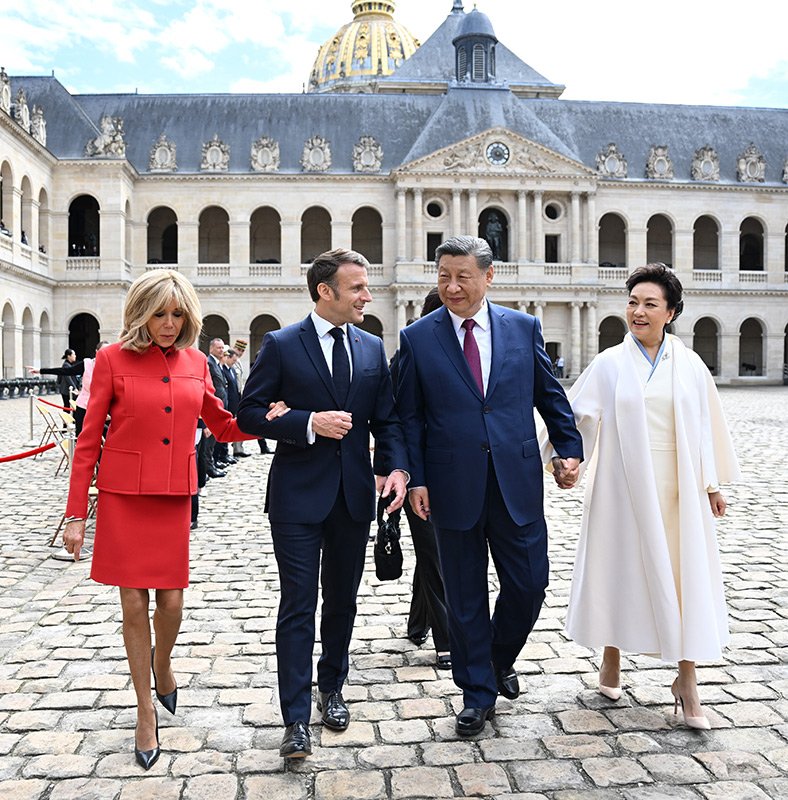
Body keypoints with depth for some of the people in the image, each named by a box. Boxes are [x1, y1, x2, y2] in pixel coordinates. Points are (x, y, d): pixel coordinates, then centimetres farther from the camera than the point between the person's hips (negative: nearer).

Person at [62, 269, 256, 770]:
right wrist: (76, 514, -4)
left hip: (175, 498, 2)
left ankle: (163, 667, 38)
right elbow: (89, 440, -2)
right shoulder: (113, 359, -4)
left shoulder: (196, 363, 6)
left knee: (171, 602, 4)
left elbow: (223, 426, 16)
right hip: (124, 498, -2)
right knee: (134, 605, 4)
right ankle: (146, 713, 23)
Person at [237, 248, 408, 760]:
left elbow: (386, 419, 8)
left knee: (342, 602, 17)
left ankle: (332, 690, 37)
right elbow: (250, 414, -6)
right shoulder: (281, 345, -5)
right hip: (299, 495, -4)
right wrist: (309, 423, -20)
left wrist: (396, 467, -9)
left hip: (354, 496, 4)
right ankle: (297, 720, 8)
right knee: (299, 606, -1)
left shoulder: (372, 348, 7)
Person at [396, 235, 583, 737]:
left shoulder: (524, 328, 4)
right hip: (454, 485, -1)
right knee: (465, 596, 9)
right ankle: (478, 692, 27)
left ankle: (501, 657, 38)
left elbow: (550, 395, 11)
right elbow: (410, 416, 1)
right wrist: (416, 479, -4)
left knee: (529, 584, 7)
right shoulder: (417, 338, 0)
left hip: (518, 481, 1)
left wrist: (570, 447, 5)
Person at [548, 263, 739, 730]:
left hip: (678, 489, 1)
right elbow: (575, 413, -3)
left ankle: (687, 679, 13)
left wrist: (712, 483, 10)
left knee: (686, 576, 1)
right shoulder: (609, 365, 0)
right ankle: (612, 660, 29)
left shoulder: (690, 365, 5)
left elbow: (707, 425, 9)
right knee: (620, 569, 9)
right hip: (624, 486, -1)